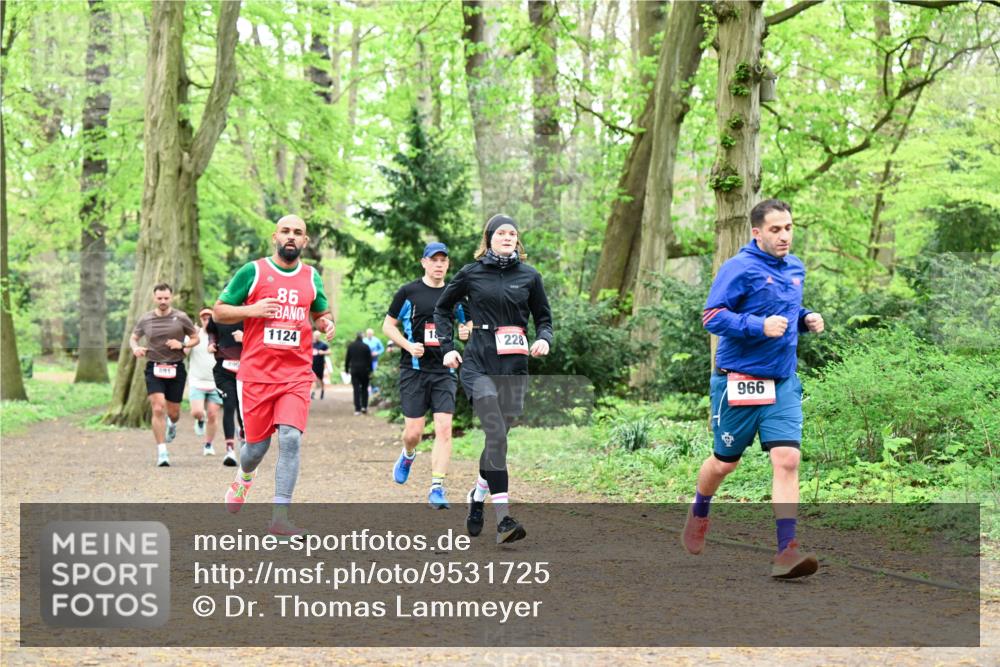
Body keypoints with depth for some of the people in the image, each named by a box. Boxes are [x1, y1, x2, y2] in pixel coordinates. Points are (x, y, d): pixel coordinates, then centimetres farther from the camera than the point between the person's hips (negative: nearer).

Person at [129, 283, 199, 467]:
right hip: (154, 368, 0)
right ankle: (162, 452, -9)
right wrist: (135, 348, -5)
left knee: (173, 412, 7)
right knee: (158, 409, -14)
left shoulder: (181, 318, -1)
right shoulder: (145, 320, 3)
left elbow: (195, 338, 9)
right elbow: (133, 338, 18)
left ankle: (172, 424, 48)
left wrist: (182, 344, -11)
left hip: (176, 368, 0)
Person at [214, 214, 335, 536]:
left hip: (296, 375, 2)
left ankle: (279, 517, -14)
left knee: (291, 438, -16)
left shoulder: (312, 278, 10)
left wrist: (326, 323, 3)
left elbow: (320, 312, 27)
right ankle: (244, 477, 44)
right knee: (257, 445, 6)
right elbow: (219, 311, 3)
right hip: (256, 374, -1)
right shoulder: (252, 271, 0)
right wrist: (252, 310, -15)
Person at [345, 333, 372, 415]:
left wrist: (346, 369, 10)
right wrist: (370, 370, 5)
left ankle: (357, 409, -6)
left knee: (356, 389, 0)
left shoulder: (350, 346, 1)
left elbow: (347, 358, 4)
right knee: (364, 388, 12)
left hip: (354, 370, 1)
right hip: (364, 370, -1)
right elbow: (369, 359, -2)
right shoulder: (366, 346, -5)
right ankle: (364, 406, 3)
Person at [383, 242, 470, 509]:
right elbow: (388, 326, 5)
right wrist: (408, 346, -11)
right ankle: (408, 456, 35)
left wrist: (468, 332, -5)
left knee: (444, 429, -10)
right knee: (413, 431, -1)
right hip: (414, 369, -2)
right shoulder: (408, 292, 1)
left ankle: (437, 488, -9)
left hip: (444, 371, 2)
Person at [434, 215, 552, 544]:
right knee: (496, 434, -18)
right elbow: (442, 308, 17)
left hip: (514, 368, 3)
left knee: (497, 437, 7)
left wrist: (543, 339, -4)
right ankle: (503, 519, -22)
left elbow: (544, 317, 18)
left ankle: (477, 496, 35)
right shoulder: (471, 273, 5)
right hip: (479, 365, -3)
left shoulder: (529, 276, 9)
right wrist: (447, 347, 7)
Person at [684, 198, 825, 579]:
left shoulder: (796, 269, 11)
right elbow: (712, 316, -17)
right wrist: (760, 326, -26)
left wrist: (806, 319, 7)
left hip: (782, 383, 5)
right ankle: (698, 516, 43)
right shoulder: (740, 268, -12)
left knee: (787, 459, -12)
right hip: (738, 381, -5)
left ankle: (786, 552, -15)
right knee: (725, 462, 11)